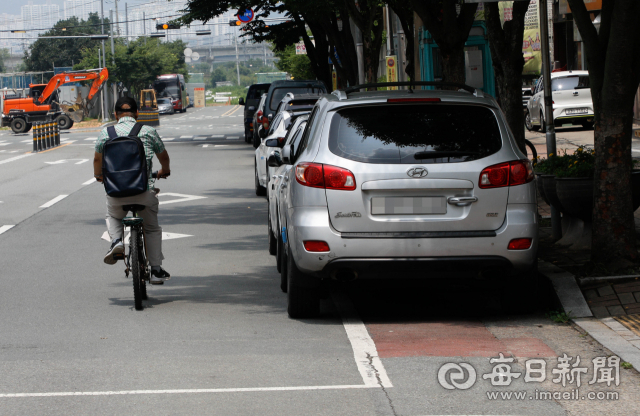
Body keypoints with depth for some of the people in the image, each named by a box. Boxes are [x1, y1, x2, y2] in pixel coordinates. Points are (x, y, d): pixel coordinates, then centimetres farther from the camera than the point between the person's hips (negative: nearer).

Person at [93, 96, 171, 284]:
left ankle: (116, 240, 1)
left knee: (113, 217, 31)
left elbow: (97, 159, 16)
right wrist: (164, 171, 42)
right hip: (144, 189, 0)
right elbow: (164, 156, 20)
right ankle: (156, 270, 17)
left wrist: (98, 175, 39)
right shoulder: (148, 131, 7)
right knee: (152, 228, 20)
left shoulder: (106, 133, 6)